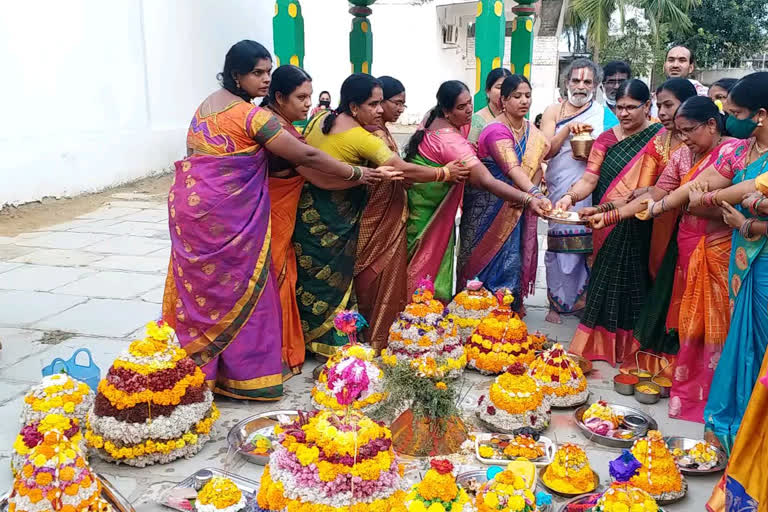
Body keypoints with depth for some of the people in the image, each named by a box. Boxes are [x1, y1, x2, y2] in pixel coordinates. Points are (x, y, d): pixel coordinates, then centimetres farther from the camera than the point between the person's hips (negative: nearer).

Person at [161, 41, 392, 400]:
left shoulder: (207, 105, 12)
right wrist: (356, 173, -7)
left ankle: (191, 362, 28)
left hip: (190, 204, 8)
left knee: (201, 284, 17)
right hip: (224, 215, -8)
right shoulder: (251, 115, -14)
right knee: (235, 288, 2)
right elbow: (306, 156, -16)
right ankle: (243, 371, 12)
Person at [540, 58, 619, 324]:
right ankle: (558, 302, 11)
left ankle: (581, 297, 16)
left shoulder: (605, 114, 10)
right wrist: (568, 129, -14)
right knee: (559, 243, -2)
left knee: (587, 243, -2)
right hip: (559, 190, 0)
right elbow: (545, 151, -2)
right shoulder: (554, 111, 9)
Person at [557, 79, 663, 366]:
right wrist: (570, 196, -21)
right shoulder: (606, 139, 8)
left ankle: (627, 350, 18)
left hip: (640, 231, -3)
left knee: (633, 286, 4)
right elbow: (589, 179, -2)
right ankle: (599, 344, 22)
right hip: (607, 228, 3)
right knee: (605, 284, 9)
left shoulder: (661, 139, -2)